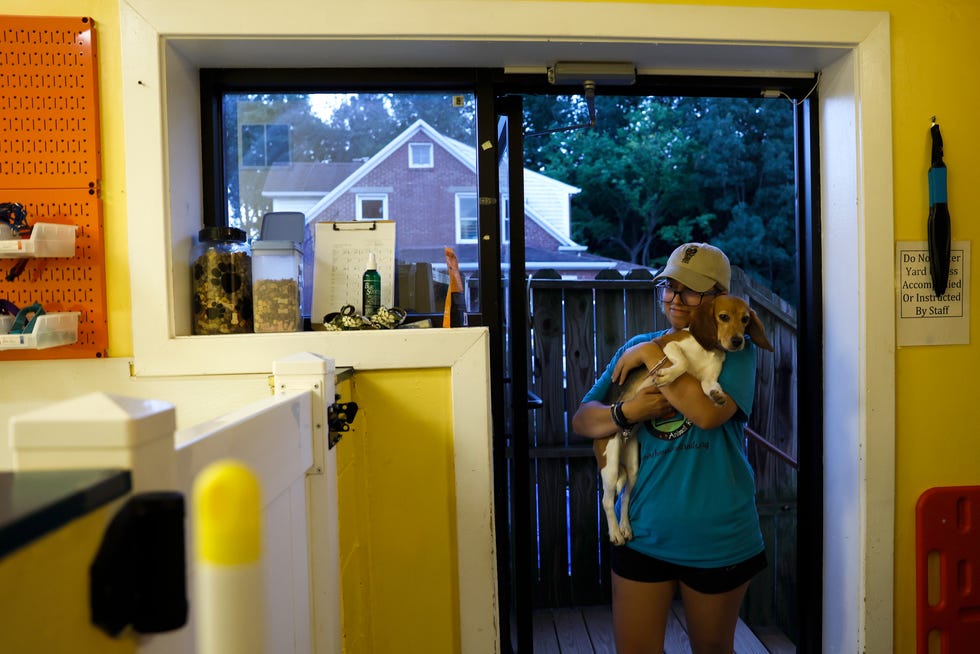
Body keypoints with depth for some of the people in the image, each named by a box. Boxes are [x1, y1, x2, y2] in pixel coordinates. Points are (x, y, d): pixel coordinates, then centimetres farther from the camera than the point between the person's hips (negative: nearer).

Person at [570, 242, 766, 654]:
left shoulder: (735, 351, -6)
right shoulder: (637, 347, 4)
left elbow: (707, 412, -27)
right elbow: (581, 419, 0)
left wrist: (652, 355, -18)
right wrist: (627, 412, -19)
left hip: (716, 539, -1)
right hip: (643, 534, 2)